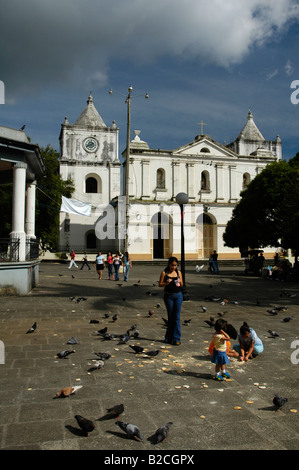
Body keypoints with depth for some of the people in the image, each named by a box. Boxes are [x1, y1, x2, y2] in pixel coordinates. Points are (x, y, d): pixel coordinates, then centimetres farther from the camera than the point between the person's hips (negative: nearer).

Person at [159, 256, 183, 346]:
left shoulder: (178, 272, 3)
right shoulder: (164, 273, -4)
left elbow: (182, 285, 8)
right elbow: (160, 284, -2)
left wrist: (180, 282, -14)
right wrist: (166, 283, -21)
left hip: (178, 295, 1)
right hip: (168, 296, -1)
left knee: (177, 317, 0)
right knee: (170, 317, 9)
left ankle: (176, 339, 6)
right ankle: (169, 337, 25)